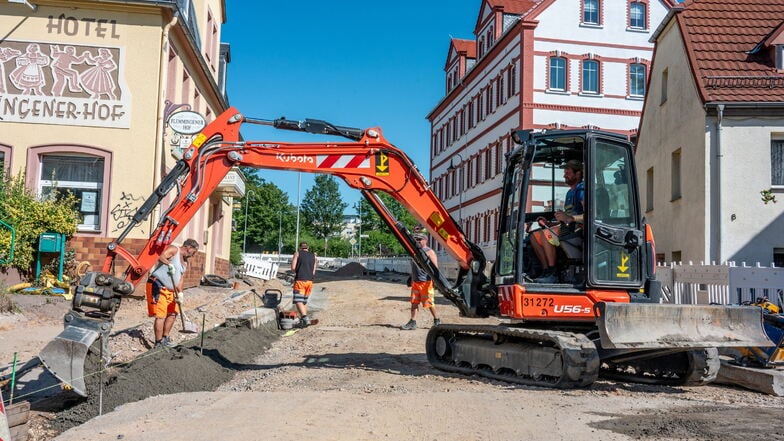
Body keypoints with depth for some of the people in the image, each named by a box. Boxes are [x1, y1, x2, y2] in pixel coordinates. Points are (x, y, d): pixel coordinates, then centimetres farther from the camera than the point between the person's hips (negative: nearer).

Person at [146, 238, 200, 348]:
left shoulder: (185, 262, 16)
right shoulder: (173, 250, -8)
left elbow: (180, 279, 13)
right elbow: (161, 257, -26)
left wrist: (180, 293, -1)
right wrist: (169, 264, -42)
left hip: (170, 290, 10)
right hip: (157, 286, -10)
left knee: (173, 313, 17)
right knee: (161, 316, -12)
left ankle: (165, 339, 30)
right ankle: (158, 343, -7)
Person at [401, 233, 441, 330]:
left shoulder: (429, 252, -5)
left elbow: (435, 267, -11)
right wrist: (411, 279, 23)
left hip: (426, 282, -7)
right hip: (415, 282, 7)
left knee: (429, 303, -1)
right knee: (414, 302, 4)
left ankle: (437, 320, 15)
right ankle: (412, 323, 5)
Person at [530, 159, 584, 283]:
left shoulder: (582, 190, -8)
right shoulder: (570, 192, 23)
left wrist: (570, 218, -31)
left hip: (579, 232, -10)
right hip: (567, 229, 10)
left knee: (546, 234, -28)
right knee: (534, 236, 0)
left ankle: (552, 274, -27)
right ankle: (546, 270, -8)